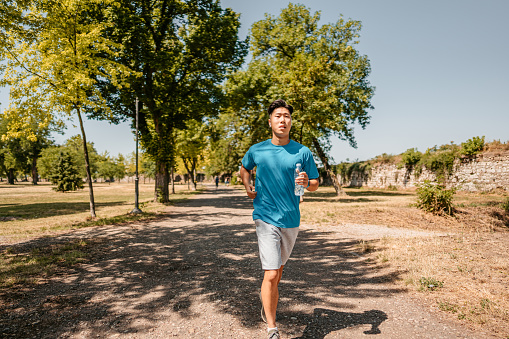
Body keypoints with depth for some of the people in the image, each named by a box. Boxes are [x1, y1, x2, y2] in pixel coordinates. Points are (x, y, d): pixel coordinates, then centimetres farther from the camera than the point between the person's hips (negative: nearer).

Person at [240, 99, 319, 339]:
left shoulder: (302, 152, -3)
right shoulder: (256, 151, -2)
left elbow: (315, 185, 5)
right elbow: (244, 168, 19)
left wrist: (307, 182, -18)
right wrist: (247, 188, 2)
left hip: (291, 219, 2)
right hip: (266, 218, -2)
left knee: (278, 268, 21)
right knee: (271, 274, -10)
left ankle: (266, 297, 50)